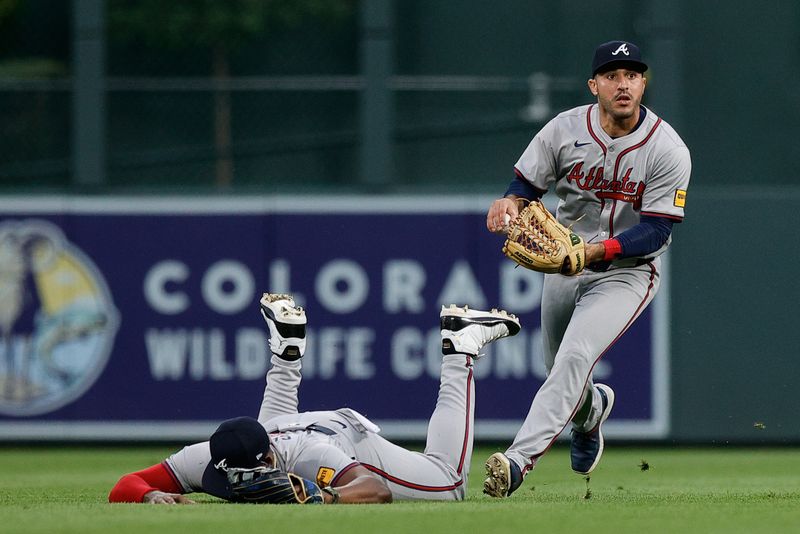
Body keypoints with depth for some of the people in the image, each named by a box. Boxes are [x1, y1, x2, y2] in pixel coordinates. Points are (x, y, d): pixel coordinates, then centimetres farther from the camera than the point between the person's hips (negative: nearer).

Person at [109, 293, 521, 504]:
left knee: (449, 483, 6)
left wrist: (321, 497, -78)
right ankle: (287, 350, 56)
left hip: (346, 434, -4)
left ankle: (458, 349, 18)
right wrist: (153, 496, -63)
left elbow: (376, 489, -61)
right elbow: (123, 488, -41)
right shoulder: (205, 459, -42)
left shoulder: (308, 459, -50)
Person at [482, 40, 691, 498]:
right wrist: (511, 202, -26)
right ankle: (590, 412, 56)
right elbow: (527, 184, 0)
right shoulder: (565, 130, -8)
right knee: (562, 370, 18)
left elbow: (657, 230, -19)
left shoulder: (669, 151, -18)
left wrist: (598, 250, -34)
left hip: (628, 270, -5)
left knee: (574, 359, -25)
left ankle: (518, 461, -35)